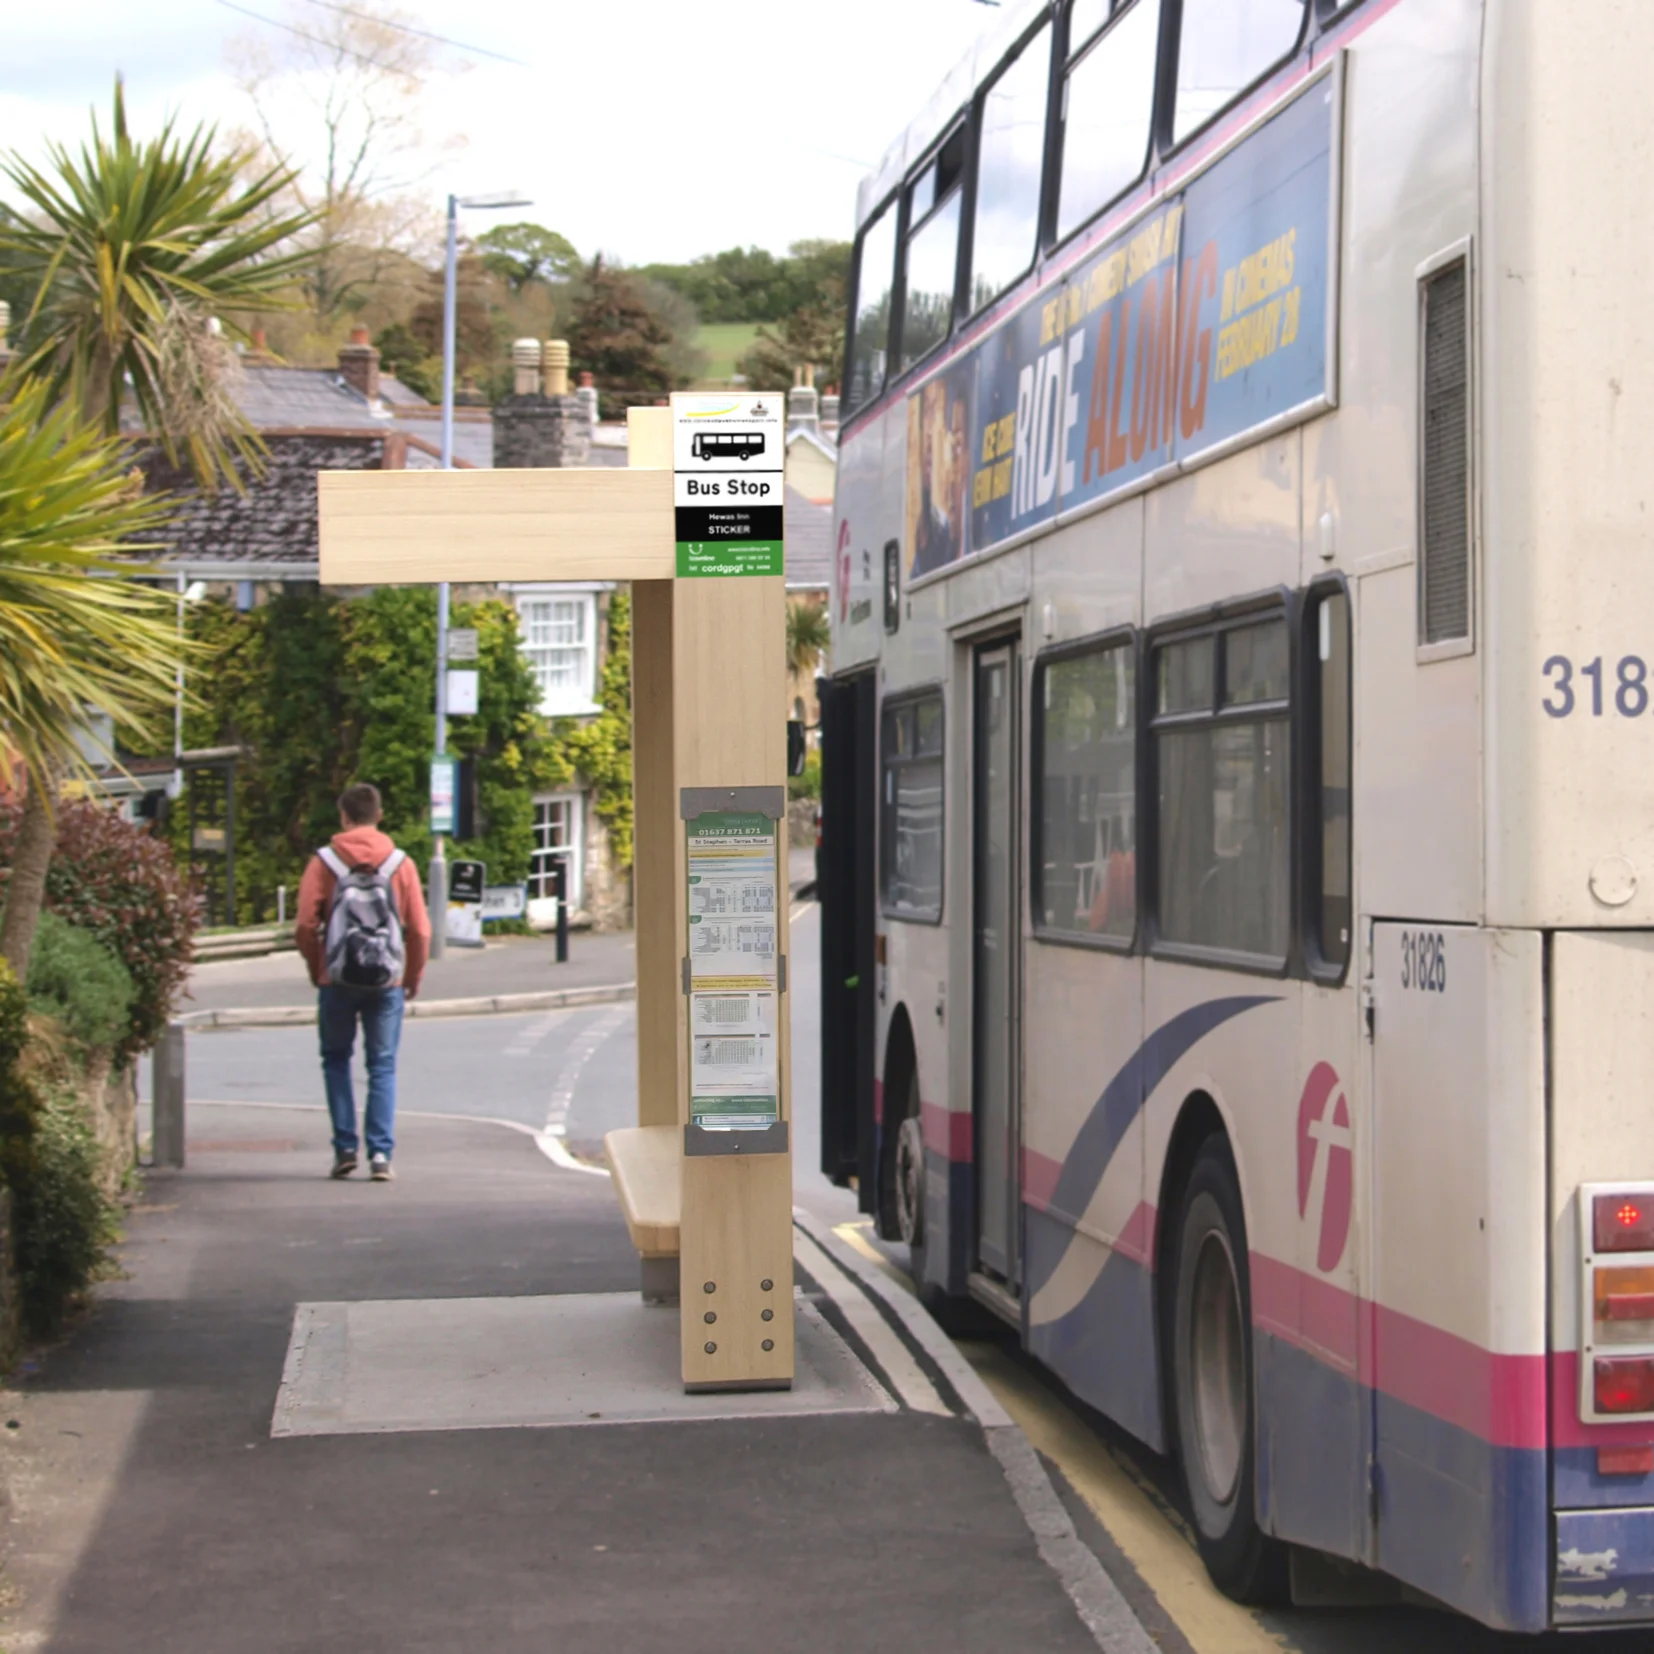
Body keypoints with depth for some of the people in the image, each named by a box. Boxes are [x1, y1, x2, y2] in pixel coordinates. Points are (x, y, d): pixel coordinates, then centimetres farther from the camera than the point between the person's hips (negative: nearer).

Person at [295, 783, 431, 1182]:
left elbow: (305, 926, -6)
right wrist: (413, 977, 14)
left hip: (337, 980, 0)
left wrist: (316, 968, 12)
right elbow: (419, 930, -1)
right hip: (387, 981, 1)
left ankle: (345, 1148, 7)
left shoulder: (324, 863, -3)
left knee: (336, 1060, 15)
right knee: (382, 1067, 6)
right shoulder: (400, 863, 0)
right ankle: (380, 1153, -3)